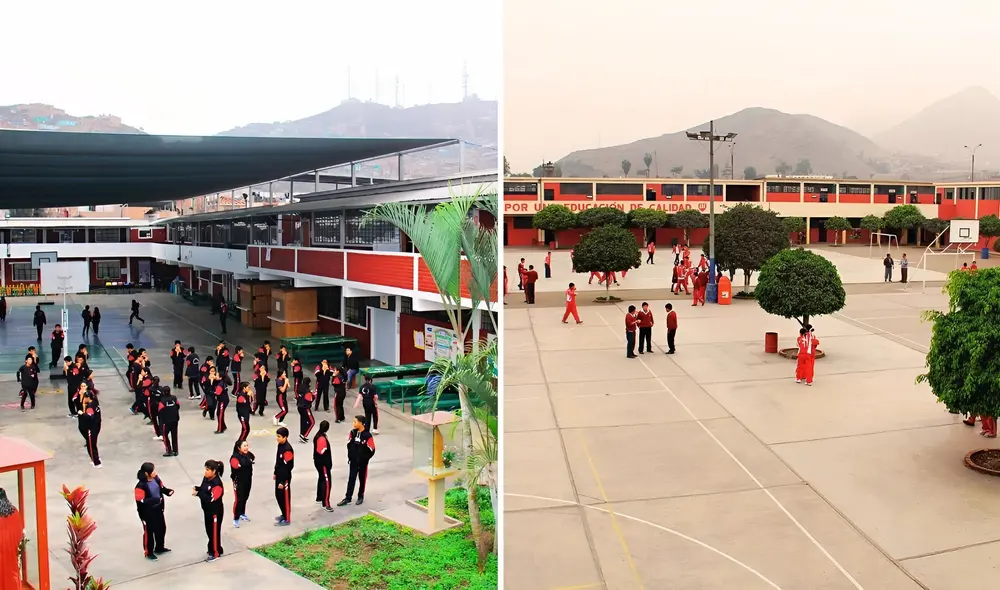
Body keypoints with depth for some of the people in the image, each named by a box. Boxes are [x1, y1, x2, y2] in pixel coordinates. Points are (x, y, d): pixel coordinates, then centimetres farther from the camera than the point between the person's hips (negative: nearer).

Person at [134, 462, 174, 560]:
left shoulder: (156, 478, -6)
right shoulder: (141, 486, -28)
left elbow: (162, 488, 10)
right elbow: (140, 501, -29)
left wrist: (168, 491, -11)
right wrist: (156, 500, -32)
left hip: (158, 509, 7)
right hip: (148, 513, -7)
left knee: (161, 528, 21)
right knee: (149, 532, 11)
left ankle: (159, 548, 43)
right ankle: (148, 552, 31)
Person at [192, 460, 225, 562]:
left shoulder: (217, 483, -28)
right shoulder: (206, 478, -1)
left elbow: (211, 499, -30)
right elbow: (204, 490, 13)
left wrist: (198, 493, -27)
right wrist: (197, 488, -7)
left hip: (215, 512, -9)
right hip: (207, 510, 9)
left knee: (214, 532, 5)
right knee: (209, 530, 21)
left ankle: (216, 553, 19)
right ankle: (212, 549, 38)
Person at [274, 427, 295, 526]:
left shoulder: (287, 449, -26)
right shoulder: (280, 445, 3)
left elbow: (288, 467, -23)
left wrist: (282, 481, -20)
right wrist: (275, 473, 22)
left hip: (285, 478, -9)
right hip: (279, 476, 9)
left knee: (285, 497, 2)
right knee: (278, 496, 20)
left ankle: (287, 519, 15)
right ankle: (284, 514, 37)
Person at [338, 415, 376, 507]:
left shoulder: (367, 436, -19)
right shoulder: (353, 432, -4)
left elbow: (371, 450, -12)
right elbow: (349, 444, 9)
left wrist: (364, 459, -6)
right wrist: (350, 456, 7)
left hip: (363, 462, -3)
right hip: (353, 461, 3)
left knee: (362, 479, 11)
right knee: (351, 479, 6)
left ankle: (361, 497, 27)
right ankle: (348, 498, 12)